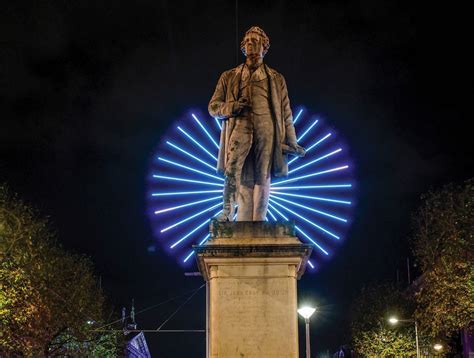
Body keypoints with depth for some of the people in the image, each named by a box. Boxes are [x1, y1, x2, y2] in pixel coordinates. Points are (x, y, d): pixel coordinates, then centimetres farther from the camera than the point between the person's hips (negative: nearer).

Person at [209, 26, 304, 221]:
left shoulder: (276, 79, 20)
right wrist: (231, 107, -5)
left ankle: (258, 224, -1)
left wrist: (291, 143, 11)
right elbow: (213, 106, 17)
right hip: (240, 129, -1)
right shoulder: (229, 77, 20)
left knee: (262, 178, -3)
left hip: (266, 132, 1)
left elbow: (286, 112, 18)